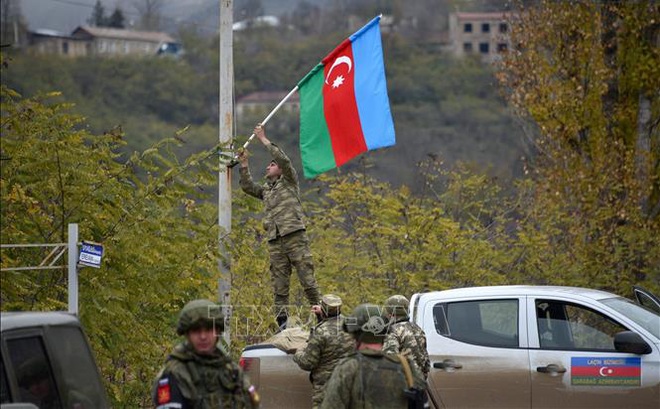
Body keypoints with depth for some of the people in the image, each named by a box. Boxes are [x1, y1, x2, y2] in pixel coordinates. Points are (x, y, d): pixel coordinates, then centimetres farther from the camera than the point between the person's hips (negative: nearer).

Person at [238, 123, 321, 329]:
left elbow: (284, 160, -3)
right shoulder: (266, 190, 26)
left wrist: (264, 140, -1)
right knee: (279, 282, 0)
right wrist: (244, 166, 8)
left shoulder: (289, 181, 10)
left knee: (306, 276, -9)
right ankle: (282, 319, -2)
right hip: (275, 241, 6)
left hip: (294, 235, -6)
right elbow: (248, 187, 15)